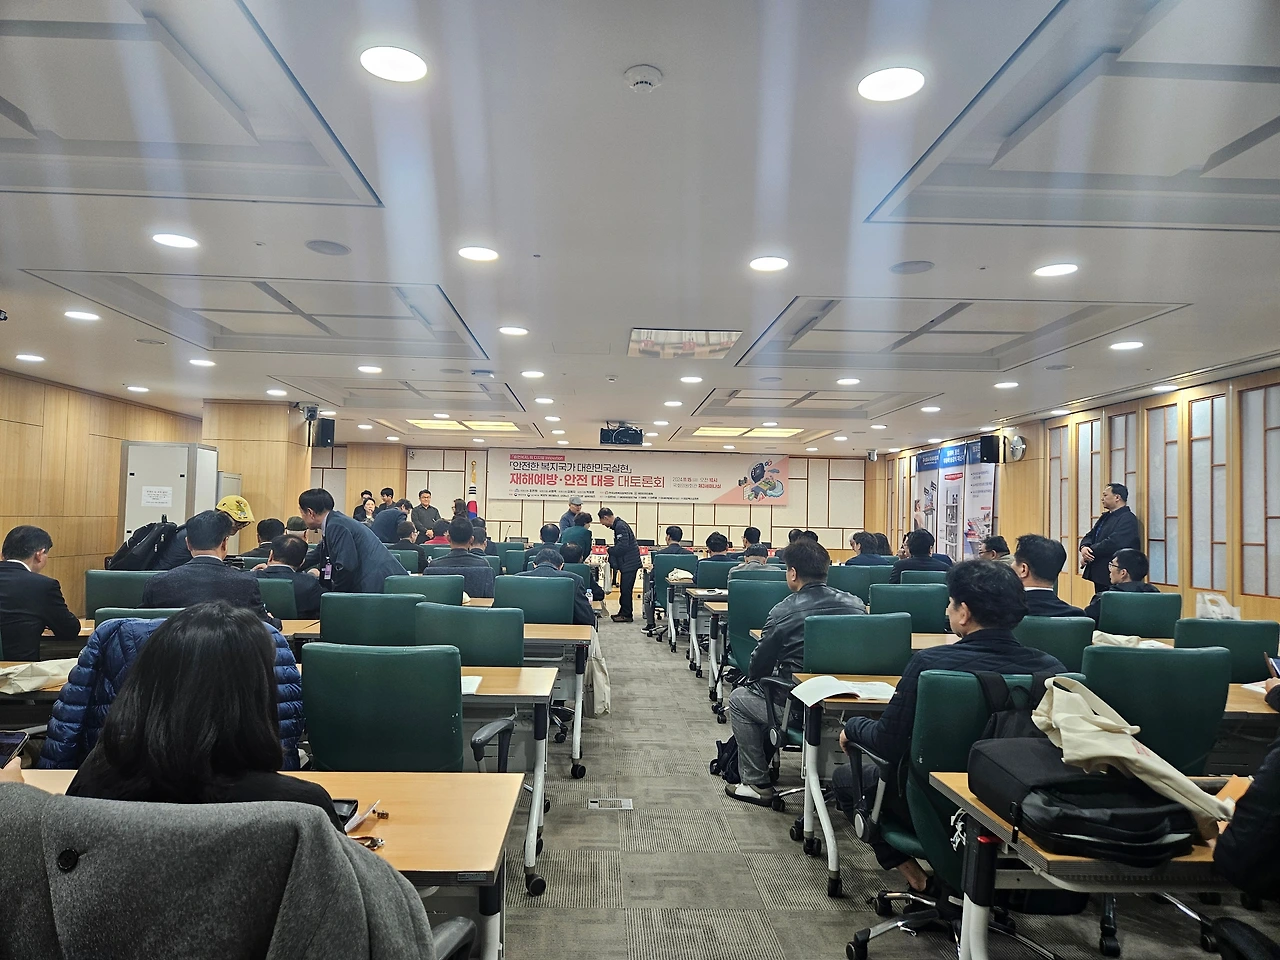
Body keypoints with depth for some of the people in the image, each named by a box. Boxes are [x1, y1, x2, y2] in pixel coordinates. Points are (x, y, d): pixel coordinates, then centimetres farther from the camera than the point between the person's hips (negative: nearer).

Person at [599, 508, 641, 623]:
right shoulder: (618, 525, 14)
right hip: (627, 562, 10)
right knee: (624, 588, 15)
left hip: (629, 563, -10)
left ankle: (626, 615, 2)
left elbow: (623, 546, -24)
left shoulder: (620, 526, -18)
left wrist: (609, 550, -11)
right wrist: (611, 550, 10)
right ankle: (623, 612, 22)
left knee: (626, 589, -4)